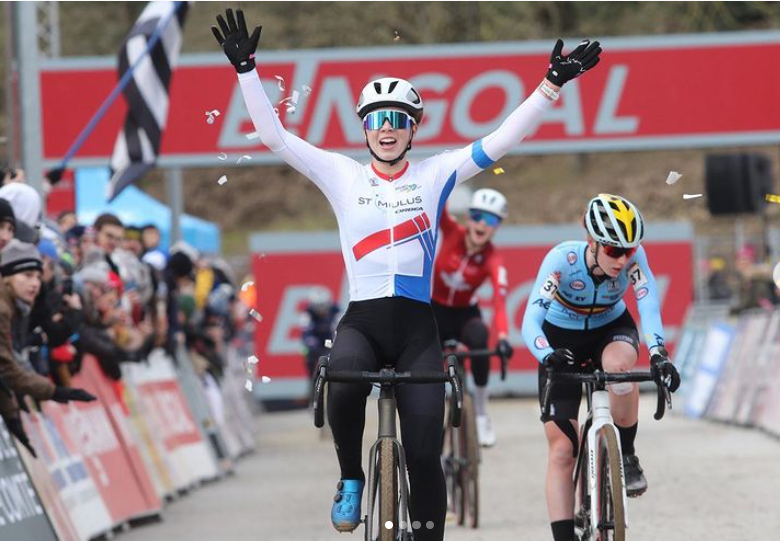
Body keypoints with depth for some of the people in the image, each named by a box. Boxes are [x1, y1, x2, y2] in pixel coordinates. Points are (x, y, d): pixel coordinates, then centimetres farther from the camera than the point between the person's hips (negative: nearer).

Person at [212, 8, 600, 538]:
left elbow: (503, 139, 1)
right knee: (344, 384, -35)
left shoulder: (435, 175, 6)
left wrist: (554, 82, -7)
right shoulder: (343, 175, 6)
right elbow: (274, 135, 2)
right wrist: (247, 70, -8)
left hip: (417, 324, 1)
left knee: (424, 454, -7)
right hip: (362, 319, 0)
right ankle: (351, 480, -8)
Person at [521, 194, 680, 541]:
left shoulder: (633, 256, -26)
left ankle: (626, 457, -16)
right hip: (563, 338, -1)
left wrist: (658, 355, -55)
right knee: (561, 450, -9)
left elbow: (649, 305, -37)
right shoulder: (562, 259, -32)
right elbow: (531, 321, -38)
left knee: (618, 364, -38)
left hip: (611, 328, 1)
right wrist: (547, 357, -57)